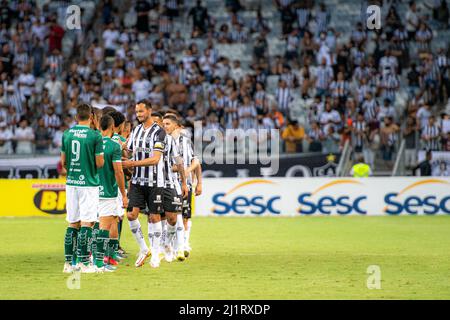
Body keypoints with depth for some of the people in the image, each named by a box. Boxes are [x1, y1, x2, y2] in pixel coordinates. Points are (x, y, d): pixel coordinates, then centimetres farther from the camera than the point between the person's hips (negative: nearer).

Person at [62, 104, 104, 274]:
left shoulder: (67, 134, 5)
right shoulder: (95, 136, -10)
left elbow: (63, 161, 11)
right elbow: (99, 163, -10)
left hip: (71, 183, 5)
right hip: (89, 184, -5)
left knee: (72, 223, 10)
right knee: (87, 223, -3)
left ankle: (69, 262, 12)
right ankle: (83, 262, -6)